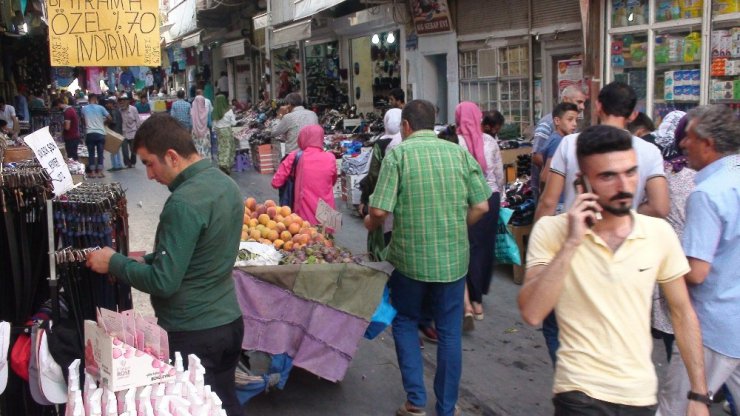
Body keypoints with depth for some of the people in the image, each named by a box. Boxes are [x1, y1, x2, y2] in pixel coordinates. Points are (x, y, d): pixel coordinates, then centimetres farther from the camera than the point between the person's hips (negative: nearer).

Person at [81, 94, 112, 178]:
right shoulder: (100, 108, 0)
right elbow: (110, 118, 1)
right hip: (100, 133, -1)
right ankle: (99, 172, 5)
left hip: (89, 133, 1)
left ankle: (92, 172, 5)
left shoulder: (84, 108, 5)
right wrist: (104, 121, 20)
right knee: (100, 153, 5)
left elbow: (83, 119, 16)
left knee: (91, 153, 6)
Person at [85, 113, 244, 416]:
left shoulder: (184, 203, -24)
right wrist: (147, 260, 11)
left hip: (193, 334, -8)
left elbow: (164, 282, -23)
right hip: (229, 321, 9)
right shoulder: (225, 183, 4)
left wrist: (114, 263, -10)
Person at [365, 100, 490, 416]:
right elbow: (481, 206, 1)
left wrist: (369, 224, 8)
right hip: (454, 258, 2)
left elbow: (380, 211, -13)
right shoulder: (460, 152, 1)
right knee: (450, 331, 13)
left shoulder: (398, 153, -8)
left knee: (405, 322, 19)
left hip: (410, 257, -2)